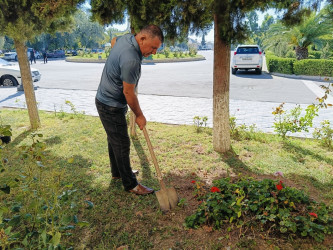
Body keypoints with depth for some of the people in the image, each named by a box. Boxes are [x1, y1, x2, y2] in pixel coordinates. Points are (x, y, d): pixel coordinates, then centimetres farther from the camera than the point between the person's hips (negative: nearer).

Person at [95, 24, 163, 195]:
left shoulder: (127, 38, -1)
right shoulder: (131, 59, -32)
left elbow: (114, 40, 25)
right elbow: (128, 92, -23)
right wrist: (139, 115, -10)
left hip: (106, 100, 10)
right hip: (111, 107, -10)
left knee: (114, 139, 22)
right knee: (121, 144, 0)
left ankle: (117, 172, 41)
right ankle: (130, 184, 16)